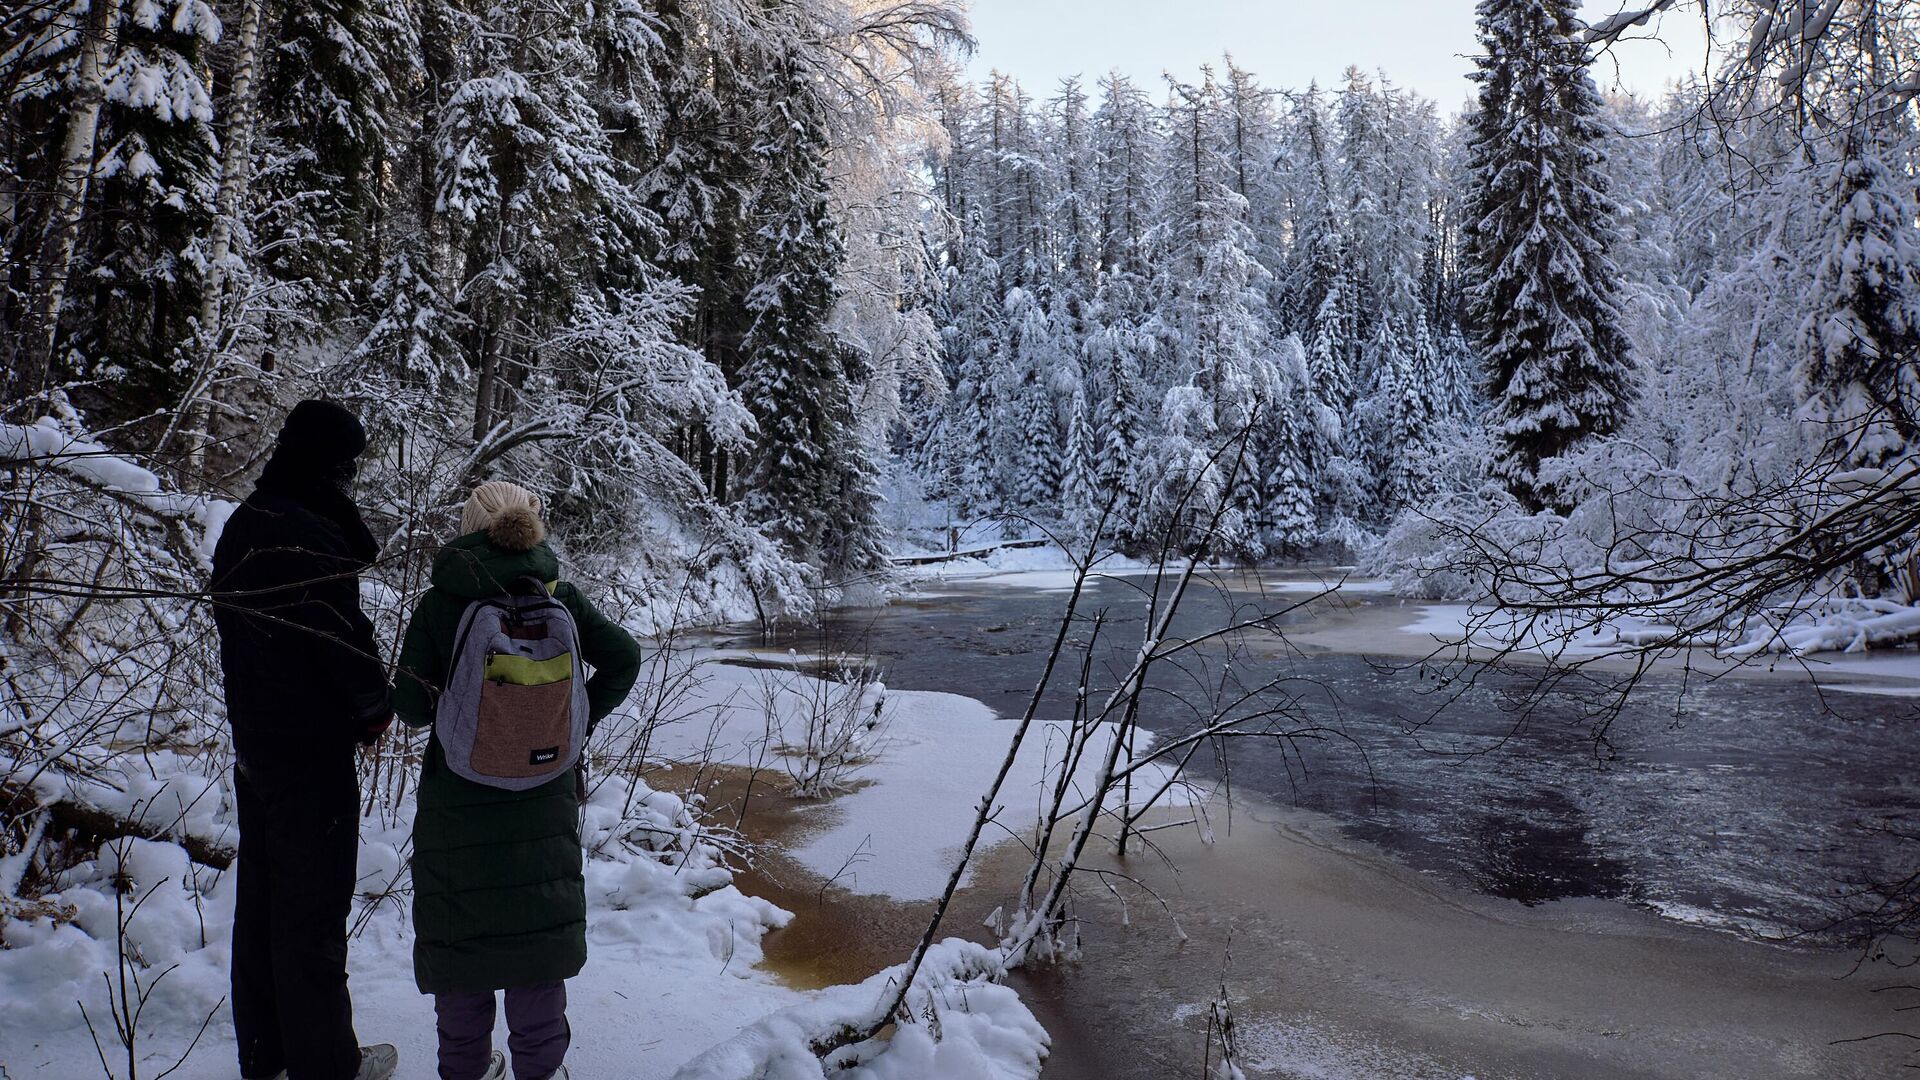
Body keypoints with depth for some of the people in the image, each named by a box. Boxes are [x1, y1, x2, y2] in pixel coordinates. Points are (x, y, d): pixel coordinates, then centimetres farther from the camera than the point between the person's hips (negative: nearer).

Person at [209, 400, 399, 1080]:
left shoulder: (242, 526, 7)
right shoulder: (311, 538, -22)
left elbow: (233, 625, 12)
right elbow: (347, 642, -21)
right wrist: (376, 707, -2)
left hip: (252, 736, 9)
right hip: (312, 750, -9)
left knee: (262, 895, 18)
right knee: (314, 904, 3)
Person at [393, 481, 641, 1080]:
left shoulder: (440, 602, -10)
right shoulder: (558, 596, -4)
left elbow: (411, 705, -8)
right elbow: (623, 658, -5)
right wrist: (575, 721, 3)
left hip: (458, 797, -1)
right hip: (545, 794, 2)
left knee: (457, 926, 14)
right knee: (538, 921, 14)